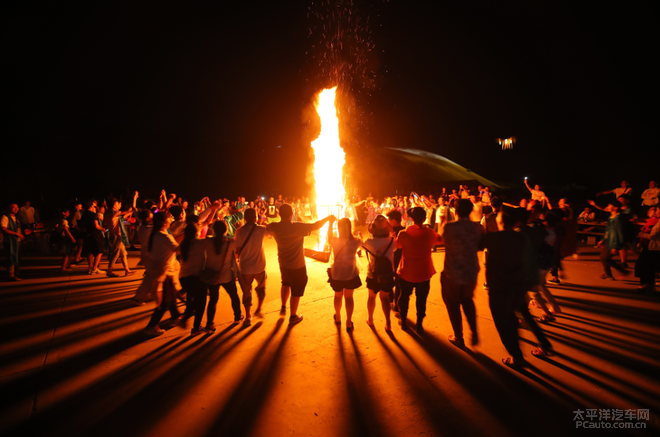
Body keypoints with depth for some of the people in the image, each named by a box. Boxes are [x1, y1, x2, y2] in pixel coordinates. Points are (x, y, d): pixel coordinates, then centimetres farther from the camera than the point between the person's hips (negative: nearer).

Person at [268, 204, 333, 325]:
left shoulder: (274, 227, -12)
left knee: (286, 284, 32)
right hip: (297, 265, -6)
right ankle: (293, 316, 26)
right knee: (296, 291, 12)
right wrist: (328, 218, -11)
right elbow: (316, 225, -26)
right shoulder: (297, 227, -29)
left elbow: (267, 228, 12)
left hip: (283, 264, 6)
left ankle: (283, 307, 43)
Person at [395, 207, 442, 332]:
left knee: (404, 298, 20)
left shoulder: (404, 233, -16)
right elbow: (440, 240, 9)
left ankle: (404, 321, 35)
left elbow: (398, 245, 5)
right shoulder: (430, 233, -13)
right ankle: (419, 324, 25)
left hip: (406, 273, 0)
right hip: (423, 274, 0)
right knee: (421, 299, 17)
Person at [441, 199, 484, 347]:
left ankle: (459, 338, 30)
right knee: (467, 300, 29)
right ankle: (474, 333, 28)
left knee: (453, 305, 16)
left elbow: (442, 237, 0)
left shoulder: (449, 227, -21)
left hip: (452, 274, -3)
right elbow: (480, 245, 6)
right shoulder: (478, 228, -10)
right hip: (471, 273, 4)